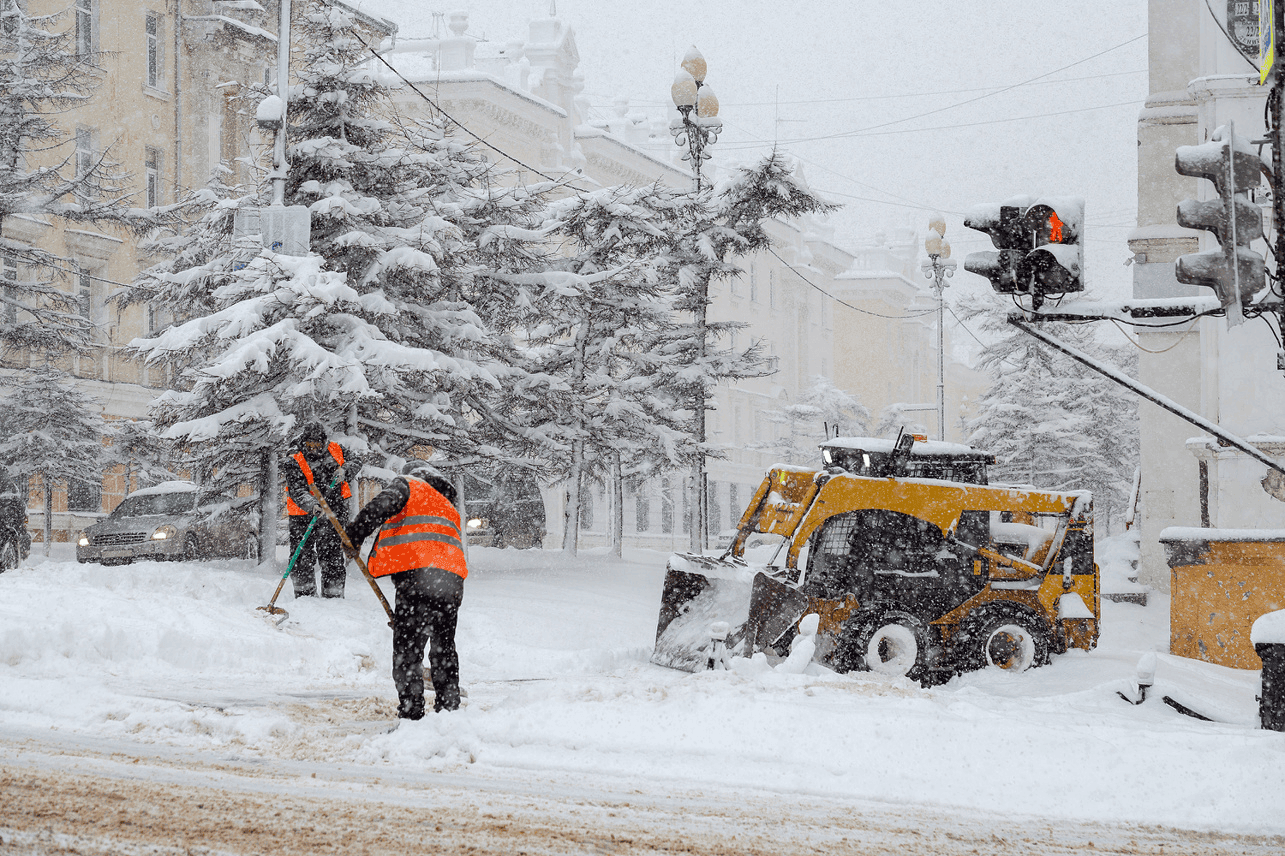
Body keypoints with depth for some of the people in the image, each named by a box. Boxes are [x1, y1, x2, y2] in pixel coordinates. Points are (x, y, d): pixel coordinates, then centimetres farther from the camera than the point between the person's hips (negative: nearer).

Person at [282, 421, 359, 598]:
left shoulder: (336, 451, 1)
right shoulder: (294, 463, -12)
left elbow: (356, 462, 11)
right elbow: (297, 491, -23)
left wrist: (343, 469, -11)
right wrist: (312, 506, -41)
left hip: (333, 512, 2)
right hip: (304, 516, -2)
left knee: (333, 557, 1)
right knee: (301, 558, 0)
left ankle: (333, 595, 9)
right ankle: (305, 594, 13)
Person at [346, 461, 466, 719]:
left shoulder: (408, 484, 15)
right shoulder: (449, 506, 34)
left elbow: (382, 505, -8)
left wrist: (356, 535, -9)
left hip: (417, 575, -7)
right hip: (453, 580, 7)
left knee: (407, 649, -3)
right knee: (444, 649, 20)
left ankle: (411, 714, -8)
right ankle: (449, 709, 22)